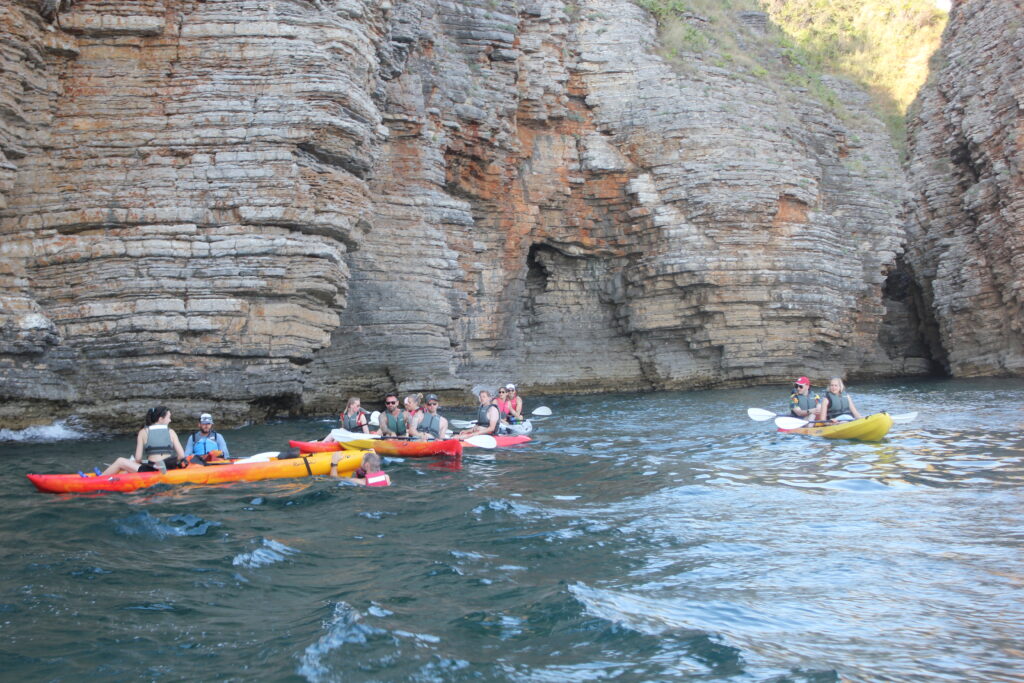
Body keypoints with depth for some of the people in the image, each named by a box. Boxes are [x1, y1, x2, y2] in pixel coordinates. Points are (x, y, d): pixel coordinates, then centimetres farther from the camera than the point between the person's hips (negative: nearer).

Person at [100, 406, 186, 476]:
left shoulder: (143, 432, 4)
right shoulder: (171, 432, 8)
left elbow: (138, 458, 0)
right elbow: (182, 455, 2)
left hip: (151, 471, -3)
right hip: (170, 470, 3)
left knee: (120, 461, 16)